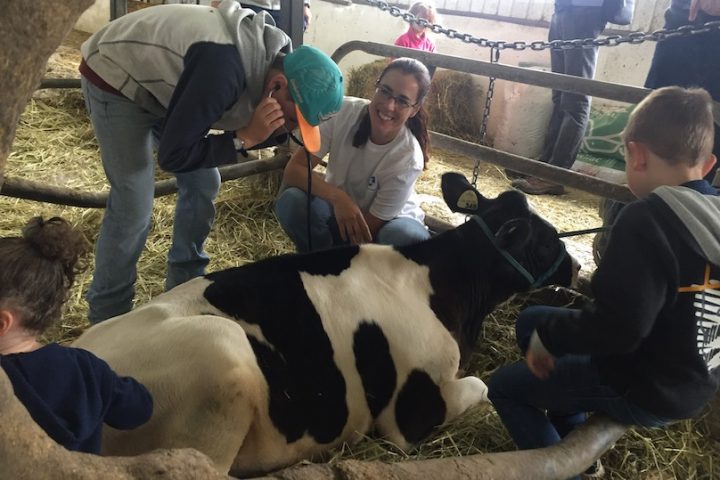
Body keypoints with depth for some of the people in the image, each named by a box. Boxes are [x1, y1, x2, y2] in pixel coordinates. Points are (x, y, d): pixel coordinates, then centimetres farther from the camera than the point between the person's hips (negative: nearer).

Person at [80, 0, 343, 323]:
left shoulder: (272, 57, -12)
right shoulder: (224, 68, -40)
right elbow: (173, 155, -34)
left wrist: (269, 131, -21)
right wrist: (245, 137, -34)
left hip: (160, 80, 8)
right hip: (114, 78, -8)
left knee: (203, 183, 7)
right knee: (133, 207, -9)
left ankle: (185, 287, 25)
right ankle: (108, 317, 10)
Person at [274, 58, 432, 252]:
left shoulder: (408, 159, -27)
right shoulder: (343, 111, -22)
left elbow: (370, 225, -21)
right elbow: (292, 171, -23)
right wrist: (337, 197, -40)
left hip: (388, 224, -2)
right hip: (339, 210, 2)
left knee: (408, 236, -35)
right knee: (291, 201, -27)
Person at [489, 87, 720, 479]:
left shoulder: (647, 220, -27)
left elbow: (617, 326, -31)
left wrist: (550, 335, -13)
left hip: (641, 392, -8)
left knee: (504, 386, 11)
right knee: (532, 321, 19)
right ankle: (572, 441, 25)